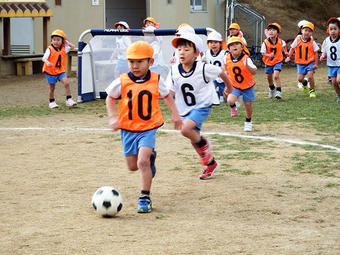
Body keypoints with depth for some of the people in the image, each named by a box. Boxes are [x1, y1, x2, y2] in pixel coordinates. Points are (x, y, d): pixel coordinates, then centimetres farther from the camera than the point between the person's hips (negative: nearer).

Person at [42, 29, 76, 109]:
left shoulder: (64, 49, 1)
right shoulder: (50, 49, -13)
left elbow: (72, 47, 11)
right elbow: (44, 58, -23)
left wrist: (66, 42, 6)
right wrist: (47, 62, -43)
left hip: (60, 71, 3)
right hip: (50, 72, -3)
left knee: (66, 83, -17)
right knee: (52, 88, 7)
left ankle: (69, 100, -12)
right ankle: (52, 102, 24)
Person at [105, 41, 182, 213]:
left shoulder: (155, 81, -5)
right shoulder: (121, 82, -8)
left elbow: (166, 95, 15)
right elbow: (110, 98, 8)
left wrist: (175, 113, 10)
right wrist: (112, 117, -4)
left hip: (148, 128, -2)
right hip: (128, 129, 2)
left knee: (142, 162, -19)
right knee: (132, 166, 11)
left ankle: (145, 198, -9)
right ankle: (150, 156, 44)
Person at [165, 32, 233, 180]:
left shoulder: (203, 68, -19)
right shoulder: (174, 71, -9)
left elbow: (220, 72, -1)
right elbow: (170, 92, -8)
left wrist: (229, 87, 14)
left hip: (202, 106, -5)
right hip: (186, 109, 6)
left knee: (185, 129, -28)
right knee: (193, 141, 14)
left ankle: (204, 144, 2)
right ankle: (211, 164, 37)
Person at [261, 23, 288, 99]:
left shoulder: (280, 41, -11)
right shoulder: (265, 42, -17)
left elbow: (284, 45, 15)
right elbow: (263, 53, -15)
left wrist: (285, 52, 18)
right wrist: (269, 55, -32)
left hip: (277, 61, -1)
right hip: (268, 62, 2)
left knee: (276, 76, -19)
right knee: (269, 77, 17)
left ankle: (279, 92, -13)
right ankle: (272, 88, 47)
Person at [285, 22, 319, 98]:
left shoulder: (312, 42, -7)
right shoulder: (298, 39, -4)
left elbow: (315, 53, -2)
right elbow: (292, 48, 9)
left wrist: (315, 63, -6)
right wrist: (288, 57, 2)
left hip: (310, 62, -2)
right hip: (300, 63, 2)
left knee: (310, 76, -16)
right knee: (300, 78, -4)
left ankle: (312, 91, 7)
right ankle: (304, 83, 33)